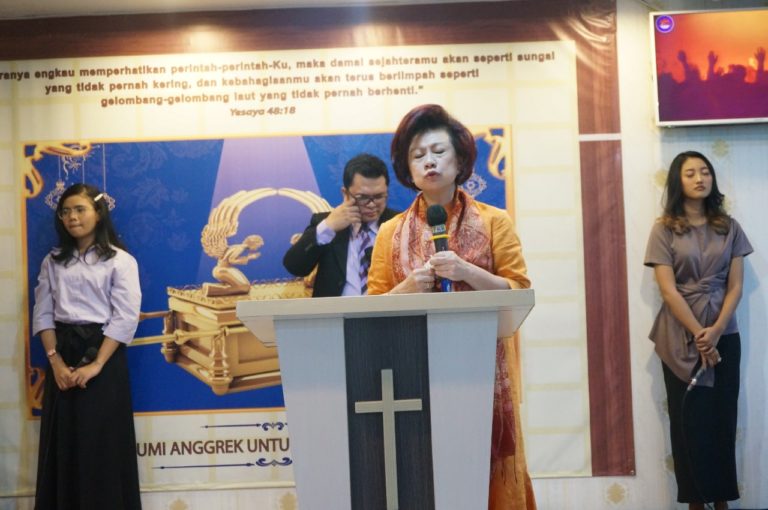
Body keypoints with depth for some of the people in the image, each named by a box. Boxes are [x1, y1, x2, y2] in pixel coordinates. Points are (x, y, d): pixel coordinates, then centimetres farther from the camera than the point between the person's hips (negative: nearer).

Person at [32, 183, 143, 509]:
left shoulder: (120, 260, -2)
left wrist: (96, 364, -16)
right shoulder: (53, 262, 12)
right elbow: (43, 313, 6)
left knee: (103, 443, -1)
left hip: (103, 353, -4)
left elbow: (125, 318, -9)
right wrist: (55, 360, -8)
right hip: (62, 355, 4)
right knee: (62, 442, 6)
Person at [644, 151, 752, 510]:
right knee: (689, 418, 0)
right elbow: (668, 289, -9)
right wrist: (698, 335, -14)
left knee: (723, 417, 3)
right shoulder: (664, 229, -2)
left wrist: (716, 331, -12)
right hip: (680, 337, -2)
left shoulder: (729, 227, 7)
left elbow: (735, 286, 2)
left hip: (723, 335, 2)